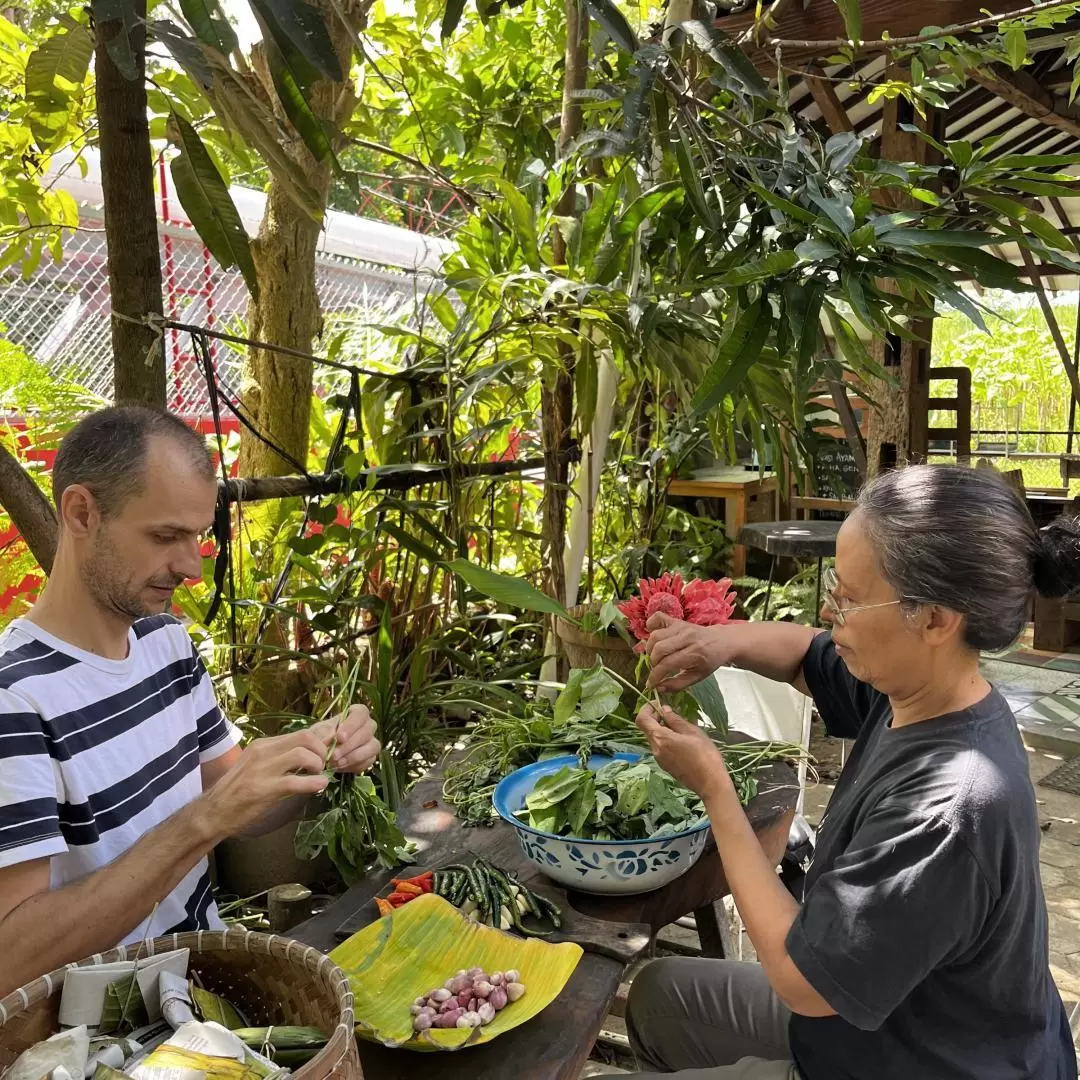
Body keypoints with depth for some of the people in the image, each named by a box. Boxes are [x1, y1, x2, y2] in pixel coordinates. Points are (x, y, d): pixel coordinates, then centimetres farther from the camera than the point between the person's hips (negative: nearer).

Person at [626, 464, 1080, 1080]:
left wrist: (712, 785, -23)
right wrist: (724, 641, -13)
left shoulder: (953, 809, -37)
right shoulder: (917, 687, -11)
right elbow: (806, 655, 10)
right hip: (866, 1015, 8)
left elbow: (804, 981, -28)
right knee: (659, 994, 21)